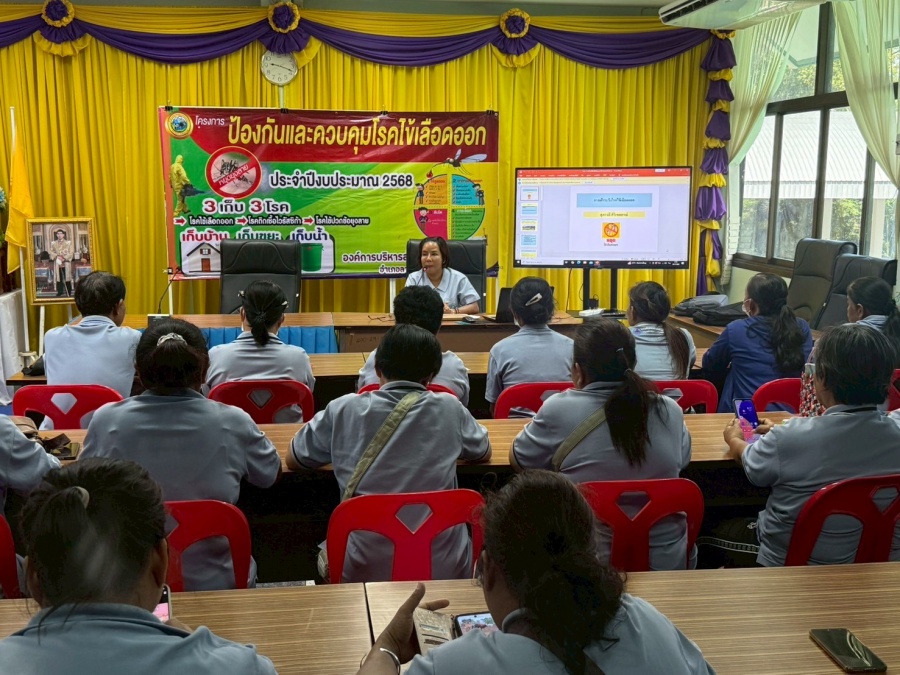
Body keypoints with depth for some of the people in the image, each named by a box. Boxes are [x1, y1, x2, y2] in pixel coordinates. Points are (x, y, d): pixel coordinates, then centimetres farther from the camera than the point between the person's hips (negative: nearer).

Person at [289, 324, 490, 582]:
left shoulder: (343, 410, -5)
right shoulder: (449, 409, -3)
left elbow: (293, 460, 11)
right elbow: (484, 453, 17)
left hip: (363, 571, 0)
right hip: (442, 570, 0)